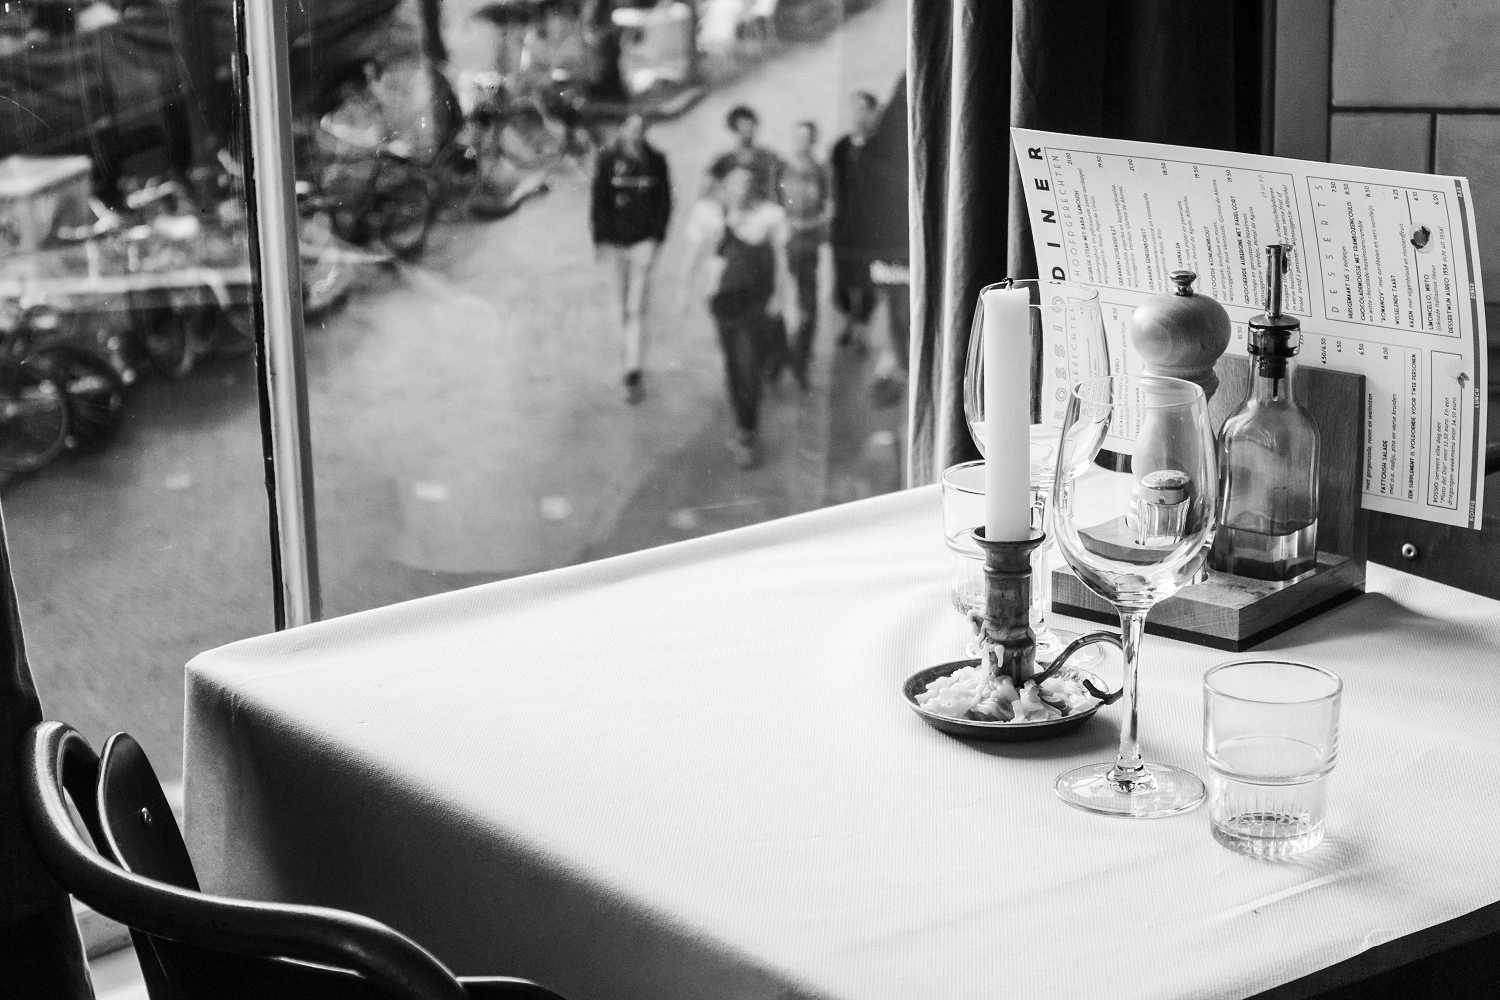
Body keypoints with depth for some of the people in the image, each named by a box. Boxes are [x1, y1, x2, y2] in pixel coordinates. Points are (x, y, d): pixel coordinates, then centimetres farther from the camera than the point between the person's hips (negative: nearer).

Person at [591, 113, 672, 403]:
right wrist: (599, 239, -7)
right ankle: (631, 348, 33)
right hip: (614, 241, 1)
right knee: (622, 305, 12)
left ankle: (633, 373, -8)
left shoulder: (655, 160, -3)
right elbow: (598, 201, -2)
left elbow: (664, 200, 3)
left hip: (643, 241, -1)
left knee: (636, 308, -6)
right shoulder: (608, 159, -4)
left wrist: (658, 236, -5)